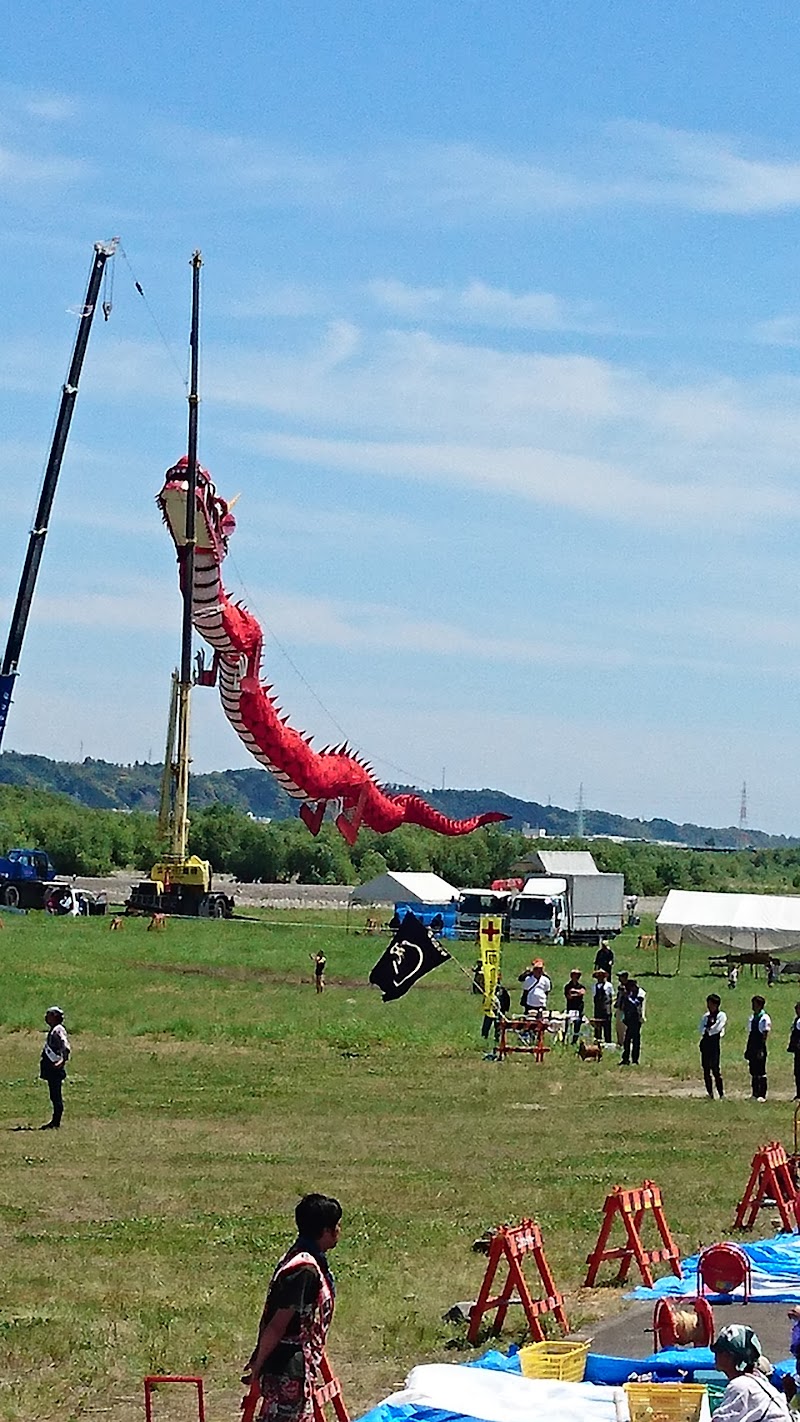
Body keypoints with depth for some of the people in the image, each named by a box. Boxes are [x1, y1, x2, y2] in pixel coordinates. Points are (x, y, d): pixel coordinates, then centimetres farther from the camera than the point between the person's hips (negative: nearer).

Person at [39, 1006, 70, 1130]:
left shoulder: (59, 1030, -12)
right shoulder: (52, 1030, 17)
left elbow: (66, 1047, -24)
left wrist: (63, 1060, -39)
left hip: (56, 1068, -10)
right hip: (50, 1067, 10)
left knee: (56, 1096, -7)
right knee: (54, 1096, 13)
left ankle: (56, 1123, -6)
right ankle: (55, 1121, 18)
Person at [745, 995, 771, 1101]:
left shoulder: (764, 1018, -11)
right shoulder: (752, 1017, 12)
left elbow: (765, 1035, -14)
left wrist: (761, 1050, -18)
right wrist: (748, 1049, 14)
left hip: (760, 1048, -8)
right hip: (752, 1048, 8)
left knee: (761, 1072, -3)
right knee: (753, 1072, 11)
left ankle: (762, 1095, 1)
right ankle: (755, 1094, 18)